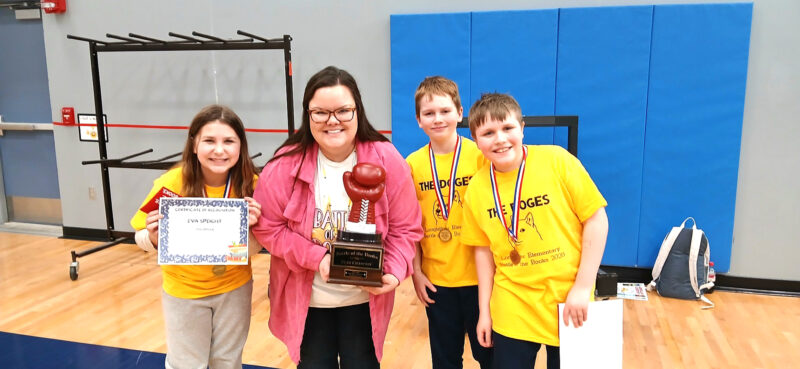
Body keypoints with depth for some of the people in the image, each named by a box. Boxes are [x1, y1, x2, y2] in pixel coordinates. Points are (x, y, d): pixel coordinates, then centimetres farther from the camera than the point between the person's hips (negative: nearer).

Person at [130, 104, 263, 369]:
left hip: (235, 287, 2)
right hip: (184, 290, -1)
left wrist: (248, 227, -30)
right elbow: (142, 239, -10)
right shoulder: (172, 184, -23)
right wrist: (154, 237, -31)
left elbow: (254, 249, -10)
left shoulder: (250, 185, -18)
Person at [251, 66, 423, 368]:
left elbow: (406, 229, -8)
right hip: (307, 297, 0)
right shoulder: (286, 165, -15)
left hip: (365, 296, 0)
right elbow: (267, 228, -9)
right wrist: (316, 257, -21)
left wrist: (394, 272, -23)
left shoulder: (387, 161, -14)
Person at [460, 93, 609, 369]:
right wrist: (484, 310, 7)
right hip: (511, 309, 2)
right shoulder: (476, 189, -4)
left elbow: (596, 219, -8)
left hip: (567, 299, -1)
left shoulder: (557, 161, -13)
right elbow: (484, 249, 5)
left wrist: (582, 287, -11)